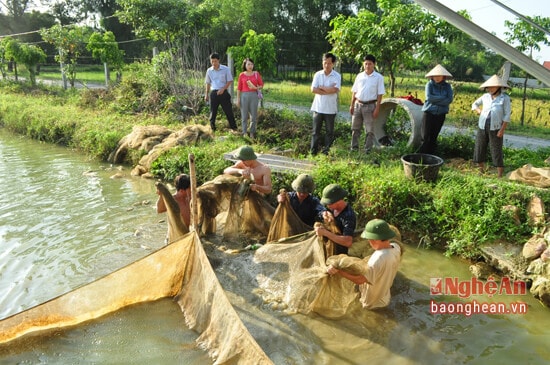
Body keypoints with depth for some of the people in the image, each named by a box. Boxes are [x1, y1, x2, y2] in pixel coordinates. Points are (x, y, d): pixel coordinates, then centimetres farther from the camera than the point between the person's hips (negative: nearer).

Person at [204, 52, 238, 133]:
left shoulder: (226, 69, -3)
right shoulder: (209, 70, 6)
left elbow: (230, 81, -2)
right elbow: (208, 83, 16)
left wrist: (223, 89, -15)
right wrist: (206, 94, 14)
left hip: (223, 92, -2)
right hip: (213, 93, 3)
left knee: (228, 111, 0)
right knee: (213, 112, 5)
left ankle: (234, 128, 9)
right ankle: (212, 129, 13)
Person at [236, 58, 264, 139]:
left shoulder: (256, 74, 4)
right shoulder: (241, 75, 3)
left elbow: (261, 85, 7)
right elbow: (239, 88, 4)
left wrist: (255, 88, -13)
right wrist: (238, 99, 0)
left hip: (254, 95, 1)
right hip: (244, 96, -1)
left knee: (254, 115, 1)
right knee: (244, 116, 2)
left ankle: (252, 133, 14)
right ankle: (244, 133, 10)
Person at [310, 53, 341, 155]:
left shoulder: (337, 76, -2)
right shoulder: (318, 74, 4)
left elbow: (335, 90, -18)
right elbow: (313, 89, -7)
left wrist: (321, 87, -9)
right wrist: (328, 90, -12)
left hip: (330, 109, -1)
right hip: (318, 107, 1)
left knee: (329, 131, 6)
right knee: (315, 131, 5)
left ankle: (326, 151, 15)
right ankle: (313, 151, 11)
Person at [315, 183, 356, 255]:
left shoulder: (348, 216, -27)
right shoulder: (333, 208, -3)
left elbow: (348, 242, -36)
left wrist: (325, 232, -36)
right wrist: (325, 214, -13)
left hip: (340, 254, -7)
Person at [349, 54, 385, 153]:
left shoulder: (378, 77, -3)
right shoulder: (359, 76, 7)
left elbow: (380, 94, -5)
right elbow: (354, 92, 11)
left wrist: (377, 108, -10)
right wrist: (352, 105, 7)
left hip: (370, 105, -3)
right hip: (358, 104, 4)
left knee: (369, 130, 0)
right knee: (355, 128, 9)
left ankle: (367, 150, 8)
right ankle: (354, 148, 18)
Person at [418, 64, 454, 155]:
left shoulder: (447, 86, 4)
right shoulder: (429, 84, -2)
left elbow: (449, 100, -8)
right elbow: (429, 97, -15)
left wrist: (435, 100, -15)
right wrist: (442, 97, -11)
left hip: (440, 114, 2)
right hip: (429, 113, -2)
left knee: (434, 137, 8)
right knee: (425, 137, -5)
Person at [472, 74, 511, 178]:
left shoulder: (505, 98, -4)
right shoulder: (485, 96, 7)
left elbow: (507, 115, -6)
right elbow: (475, 104, 24)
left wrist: (502, 130, -13)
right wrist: (479, 112, 5)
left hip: (495, 128, -5)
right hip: (482, 127, 5)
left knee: (496, 151, -3)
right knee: (479, 148, 9)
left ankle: (500, 175, 4)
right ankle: (481, 171, 25)